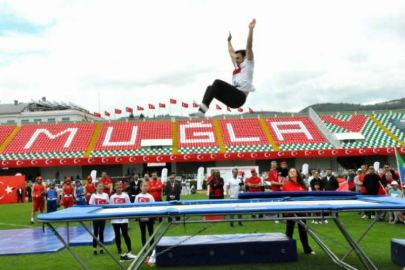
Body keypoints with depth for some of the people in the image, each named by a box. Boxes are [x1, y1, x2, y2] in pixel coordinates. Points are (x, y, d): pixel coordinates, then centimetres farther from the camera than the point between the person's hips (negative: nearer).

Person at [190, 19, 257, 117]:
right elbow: (231, 52, 40)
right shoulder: (237, 66, 27)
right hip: (233, 98, 8)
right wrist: (229, 41, 50)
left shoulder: (248, 64, 6)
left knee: (218, 83, -21)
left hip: (239, 97, -8)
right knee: (210, 88, 0)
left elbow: (249, 47, -4)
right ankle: (202, 110, -16)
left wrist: (250, 29, -10)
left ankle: (204, 105, -30)